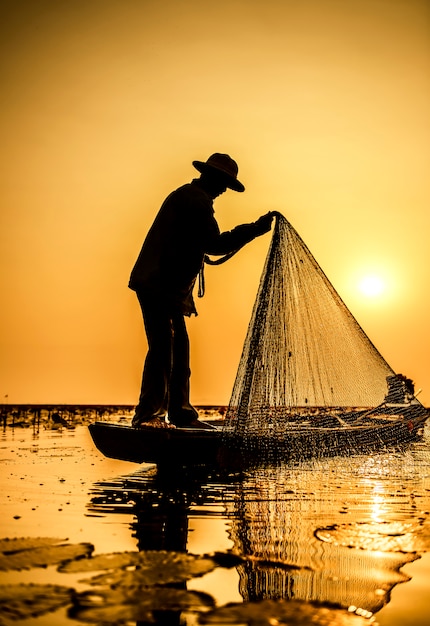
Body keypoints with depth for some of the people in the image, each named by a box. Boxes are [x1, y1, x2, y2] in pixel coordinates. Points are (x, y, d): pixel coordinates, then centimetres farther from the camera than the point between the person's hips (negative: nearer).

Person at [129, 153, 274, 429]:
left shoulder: (185, 195, 22)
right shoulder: (198, 200, -10)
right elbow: (215, 244, -17)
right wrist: (254, 229, -14)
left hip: (163, 285, 11)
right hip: (161, 285, -11)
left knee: (179, 348, 11)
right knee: (163, 347, -12)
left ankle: (181, 413, 16)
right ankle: (148, 414, -8)